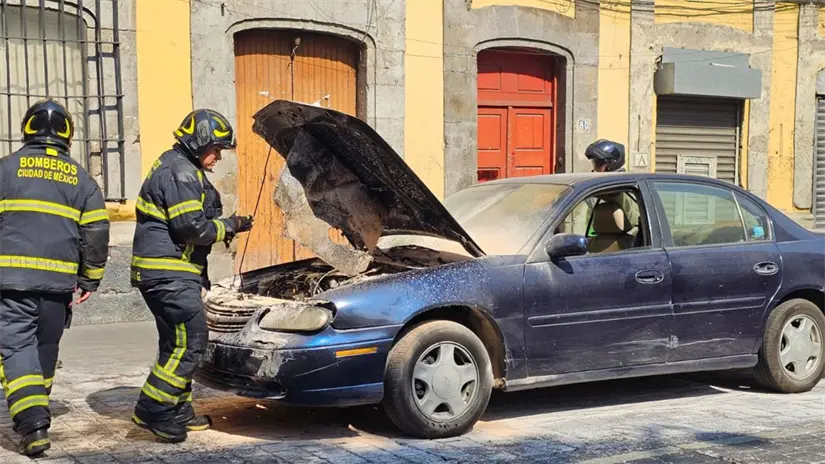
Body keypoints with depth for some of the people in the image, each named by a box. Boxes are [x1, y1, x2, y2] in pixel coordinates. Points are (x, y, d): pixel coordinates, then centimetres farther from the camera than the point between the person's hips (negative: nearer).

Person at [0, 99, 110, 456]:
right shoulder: (80, 177, 9)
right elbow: (97, 231, 7)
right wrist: (90, 279, 15)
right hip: (59, 279, 3)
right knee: (45, 349, 18)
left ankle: (32, 425, -14)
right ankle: (37, 415, 29)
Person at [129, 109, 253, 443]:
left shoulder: (176, 168, 21)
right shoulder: (179, 172, -15)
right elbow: (192, 227, -21)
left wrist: (220, 227, 13)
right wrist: (229, 226, -7)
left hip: (167, 272, 11)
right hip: (168, 273, -11)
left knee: (177, 343, 16)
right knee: (189, 342, -10)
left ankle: (178, 411, 23)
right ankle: (153, 410, -4)